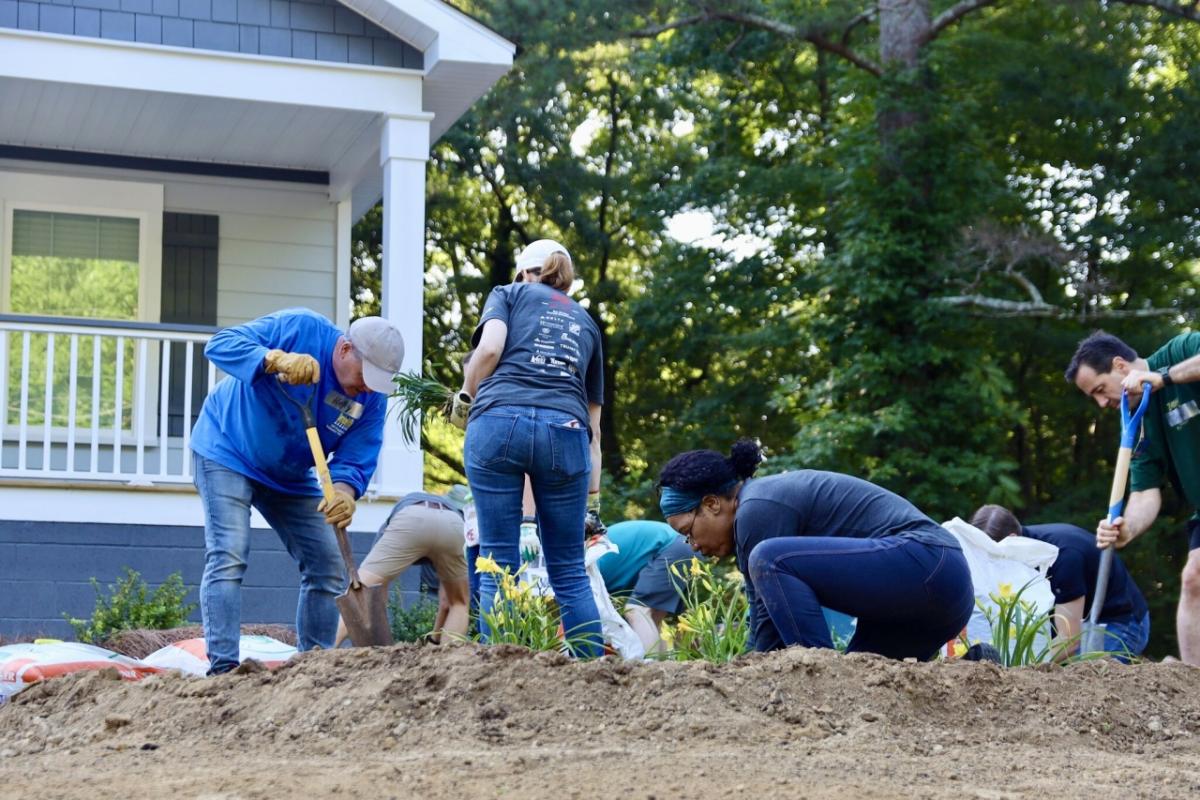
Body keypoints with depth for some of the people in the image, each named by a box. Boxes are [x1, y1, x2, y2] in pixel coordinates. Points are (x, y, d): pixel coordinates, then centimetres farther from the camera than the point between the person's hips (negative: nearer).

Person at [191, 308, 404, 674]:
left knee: (327, 569, 3)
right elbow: (220, 345, -30)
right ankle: (223, 667, -19)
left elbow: (356, 460, -15)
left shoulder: (373, 397, -13)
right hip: (227, 454, -6)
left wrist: (344, 490, -38)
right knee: (229, 558, -18)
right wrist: (276, 359, -47)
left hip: (291, 478, 6)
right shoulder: (299, 328, -25)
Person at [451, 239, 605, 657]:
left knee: (499, 564, 1)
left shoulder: (508, 294, 22)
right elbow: (593, 420, 30)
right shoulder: (585, 322, 32)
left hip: (499, 422, -2)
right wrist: (592, 494, 31)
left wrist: (465, 399, 17)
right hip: (565, 432, 2)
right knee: (569, 571, 8)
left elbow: (489, 348, 0)